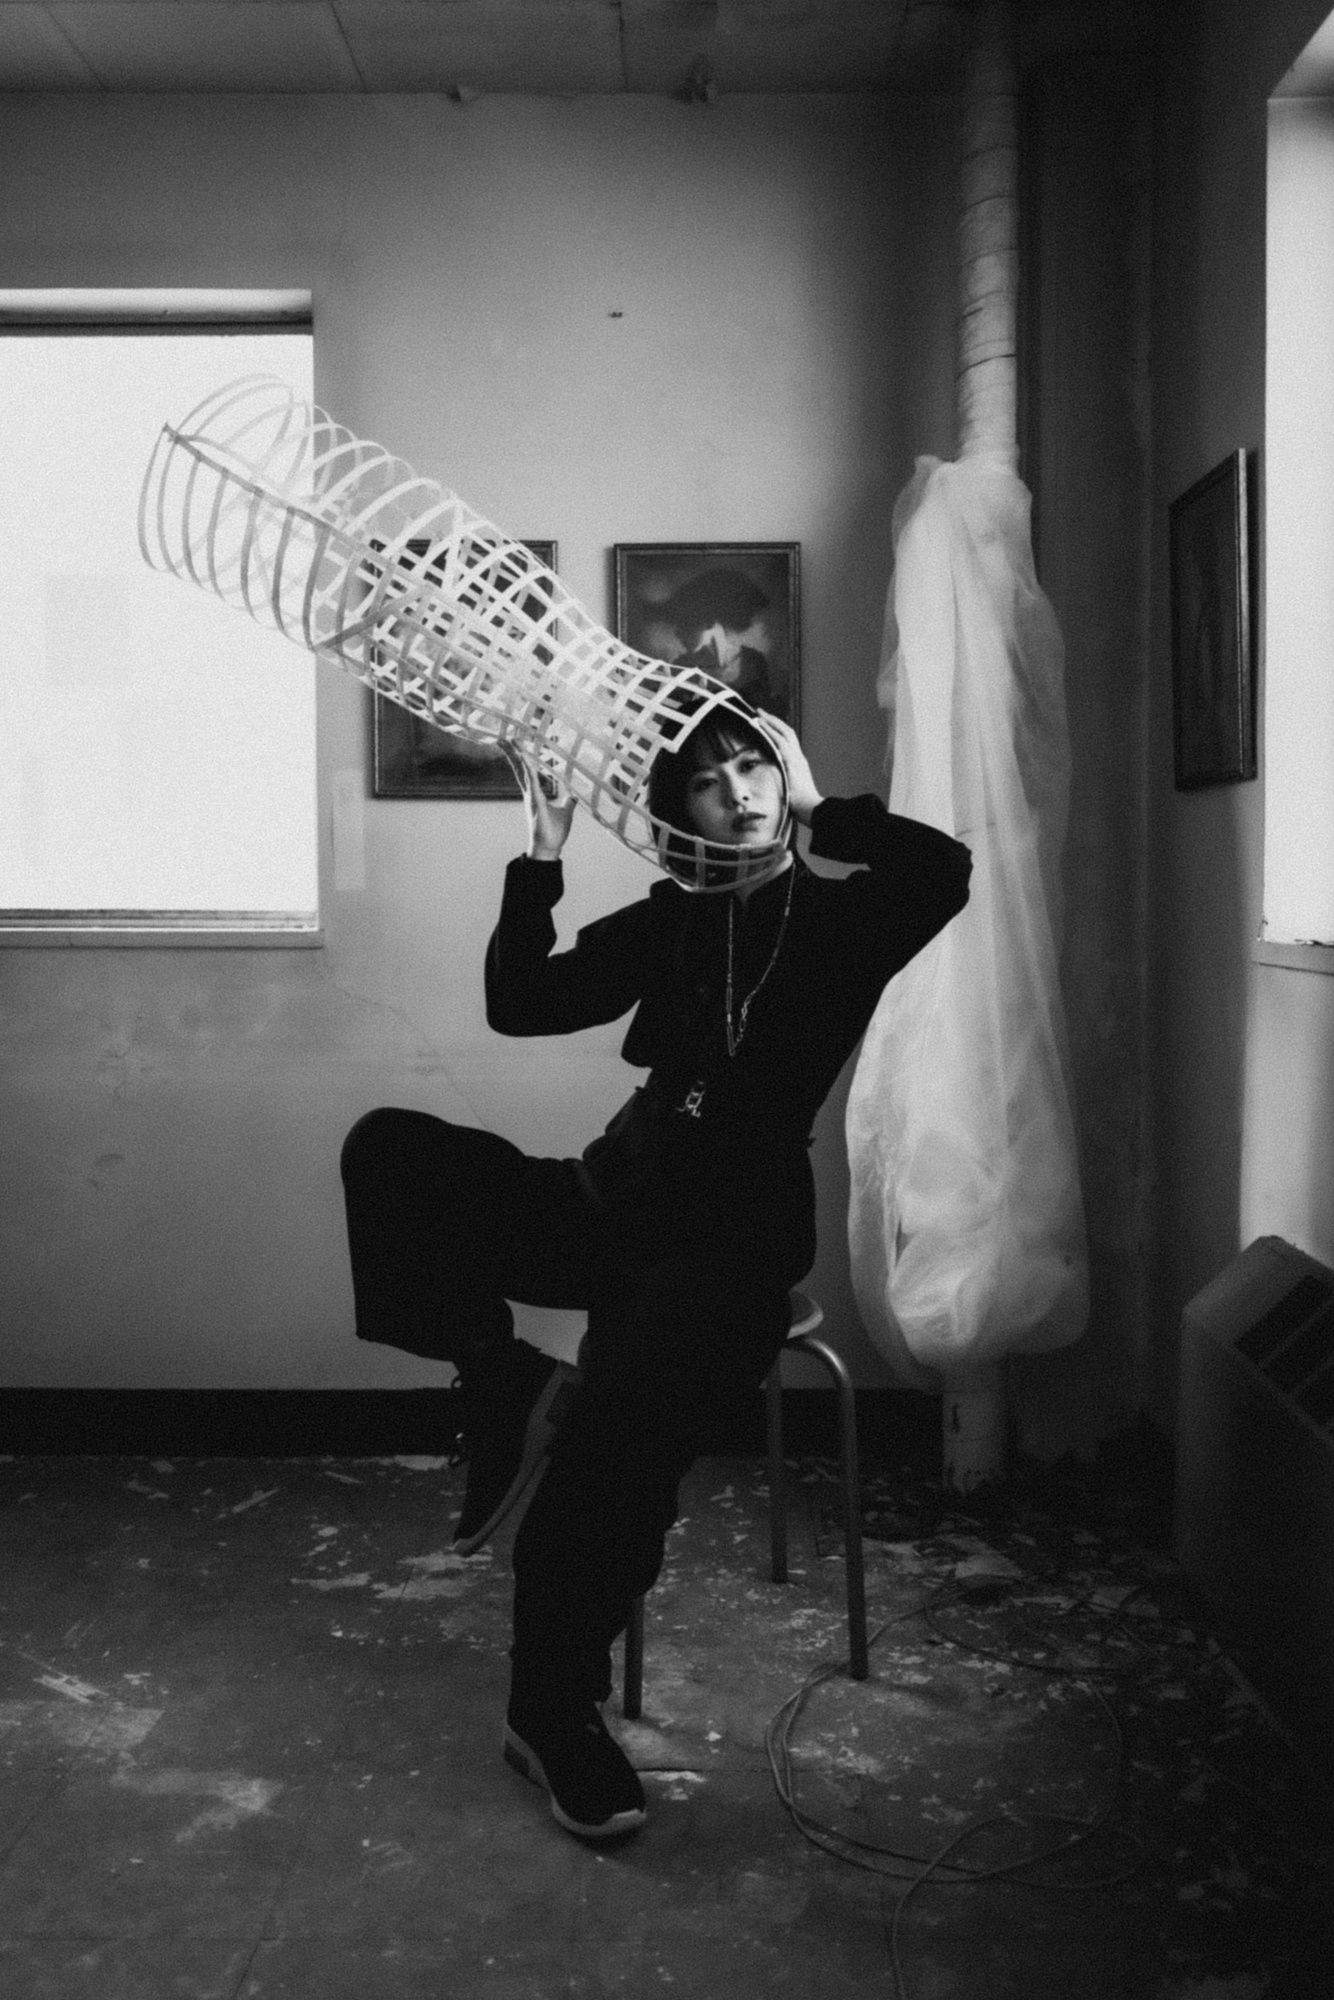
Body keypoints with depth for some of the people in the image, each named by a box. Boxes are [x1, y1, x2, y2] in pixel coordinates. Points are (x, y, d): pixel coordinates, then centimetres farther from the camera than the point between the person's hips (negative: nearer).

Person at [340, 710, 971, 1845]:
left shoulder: (843, 917, 5)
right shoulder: (671, 921, 15)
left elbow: (944, 870, -18)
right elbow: (519, 1004, 9)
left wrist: (818, 808, -8)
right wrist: (541, 862, 1)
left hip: (736, 1237, -4)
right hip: (617, 1200, 5)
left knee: (618, 1448, -30)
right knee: (391, 1149, -18)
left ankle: (556, 1711, -10)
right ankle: (507, 1383, -16)